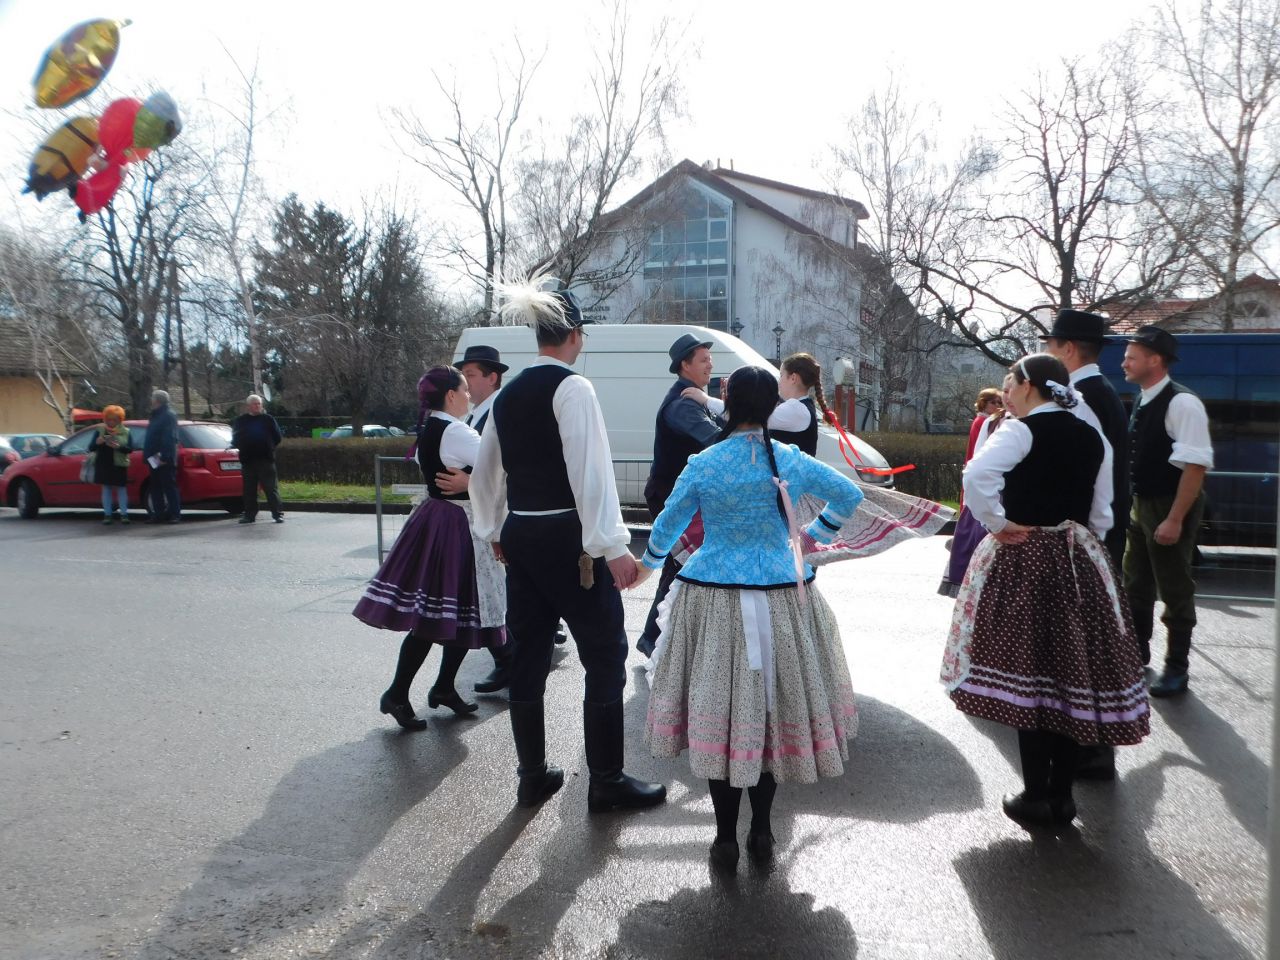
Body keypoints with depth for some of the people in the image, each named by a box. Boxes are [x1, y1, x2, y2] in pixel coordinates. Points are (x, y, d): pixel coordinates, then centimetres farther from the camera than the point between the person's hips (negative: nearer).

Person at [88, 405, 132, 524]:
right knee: (106, 488, 5)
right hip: (103, 464, 1)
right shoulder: (99, 430, 5)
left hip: (119, 465, -1)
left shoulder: (125, 432, 2)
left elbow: (130, 448, -7)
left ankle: (124, 514, 4)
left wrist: (118, 447, -25)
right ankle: (107, 515, 9)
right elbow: (91, 448, 3)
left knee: (121, 489, 1)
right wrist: (97, 442, -19)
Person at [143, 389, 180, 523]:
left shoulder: (169, 416, -12)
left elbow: (170, 439, -20)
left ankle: (175, 514, -3)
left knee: (169, 487, -6)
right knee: (156, 488, 11)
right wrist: (148, 455, 12)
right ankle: (158, 514, 16)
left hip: (165, 460, -10)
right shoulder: (155, 416, 19)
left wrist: (164, 457, -24)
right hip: (155, 460, 10)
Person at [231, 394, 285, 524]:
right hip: (247, 460, 3)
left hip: (266, 460, -2)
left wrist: (269, 448, 3)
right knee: (249, 490, 7)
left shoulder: (268, 419, 4)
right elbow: (235, 440, 12)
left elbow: (278, 437, 6)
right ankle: (249, 514, 14)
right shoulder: (240, 421, 9)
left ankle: (277, 514, -6)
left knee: (271, 488, -6)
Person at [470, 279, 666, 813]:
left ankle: (533, 776, 24)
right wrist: (612, 545, -21)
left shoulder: (507, 395, 12)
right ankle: (606, 783, 10)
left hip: (520, 537, 8)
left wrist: (493, 531, 31)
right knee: (605, 659, 3)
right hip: (567, 539, -8)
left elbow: (484, 472, 19)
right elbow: (589, 470, -20)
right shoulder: (571, 387, -11)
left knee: (529, 659, 13)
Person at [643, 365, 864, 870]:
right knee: (772, 709, 13)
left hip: (713, 599, -1)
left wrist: (648, 563, 25)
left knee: (719, 712, 7)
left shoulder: (702, 464, -4)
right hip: (783, 597, 2)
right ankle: (761, 831, 23)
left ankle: (726, 838, 14)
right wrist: (813, 536, 21)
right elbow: (850, 494, 12)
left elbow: (666, 524, 5)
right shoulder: (792, 461, 0)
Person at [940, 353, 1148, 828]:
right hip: (1079, 561, 6)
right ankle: (1062, 793, 20)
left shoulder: (1022, 430, -10)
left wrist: (996, 524, -15)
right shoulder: (1092, 437, 9)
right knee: (1070, 672, 11)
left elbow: (977, 475, -27)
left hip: (1023, 558, -6)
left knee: (1026, 672, 2)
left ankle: (1036, 796, 9)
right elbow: (1101, 514, 11)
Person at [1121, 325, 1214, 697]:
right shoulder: (1142, 402, 7)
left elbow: (1195, 465, -23)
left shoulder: (1182, 403, -20)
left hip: (1171, 508, -8)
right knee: (1136, 583, 17)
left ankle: (1176, 668, 15)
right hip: (1141, 505, 9)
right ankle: (1137, 650, 33)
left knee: (1174, 589, 2)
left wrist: (1175, 520, -24)